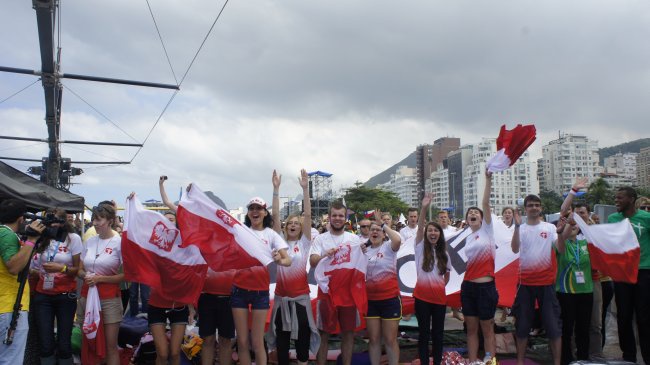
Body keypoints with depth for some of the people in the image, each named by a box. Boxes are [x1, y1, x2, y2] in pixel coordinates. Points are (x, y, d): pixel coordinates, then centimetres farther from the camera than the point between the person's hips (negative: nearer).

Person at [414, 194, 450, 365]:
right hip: (422, 295, -3)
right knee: (423, 332, 5)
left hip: (439, 296, 3)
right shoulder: (420, 247, 0)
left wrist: (440, 286, 8)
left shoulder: (443, 253, 10)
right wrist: (424, 208, -24)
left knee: (438, 332, 10)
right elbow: (419, 228, -14)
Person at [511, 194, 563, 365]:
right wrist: (517, 225, -25)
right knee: (522, 324, 9)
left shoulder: (550, 227, 3)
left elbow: (561, 249, -8)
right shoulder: (520, 228, 2)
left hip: (546, 282, 0)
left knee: (553, 324, 2)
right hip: (525, 282, 0)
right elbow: (515, 249, -15)